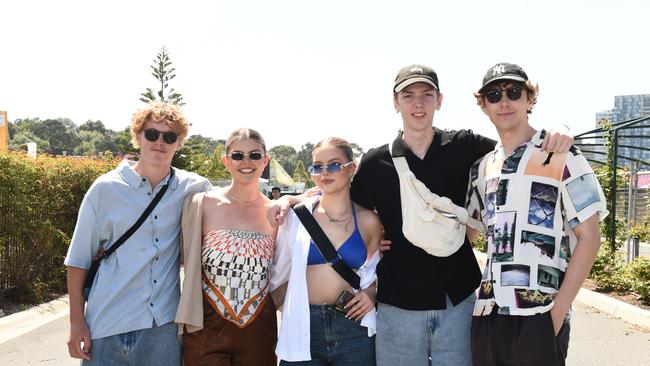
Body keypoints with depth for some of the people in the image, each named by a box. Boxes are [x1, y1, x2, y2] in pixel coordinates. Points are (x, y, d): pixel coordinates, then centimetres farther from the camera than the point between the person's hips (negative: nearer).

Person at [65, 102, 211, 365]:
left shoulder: (193, 188, 0)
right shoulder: (107, 188, -4)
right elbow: (78, 258, 1)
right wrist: (76, 321, -2)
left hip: (165, 324, 1)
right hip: (108, 326, -1)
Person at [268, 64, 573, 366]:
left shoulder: (465, 147, -1)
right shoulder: (376, 163, -1)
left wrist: (552, 141, -16)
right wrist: (290, 199, -4)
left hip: (457, 300, 1)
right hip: (398, 305, 0)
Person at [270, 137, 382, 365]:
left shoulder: (368, 221, 2)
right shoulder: (298, 214, -2)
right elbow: (278, 269, 6)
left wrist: (371, 293, -1)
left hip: (353, 329, 1)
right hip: (303, 330, -1)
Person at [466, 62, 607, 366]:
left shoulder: (561, 156, -3)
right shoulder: (482, 167, 11)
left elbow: (589, 238, -5)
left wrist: (558, 310, -10)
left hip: (539, 317, -5)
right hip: (487, 314, 5)